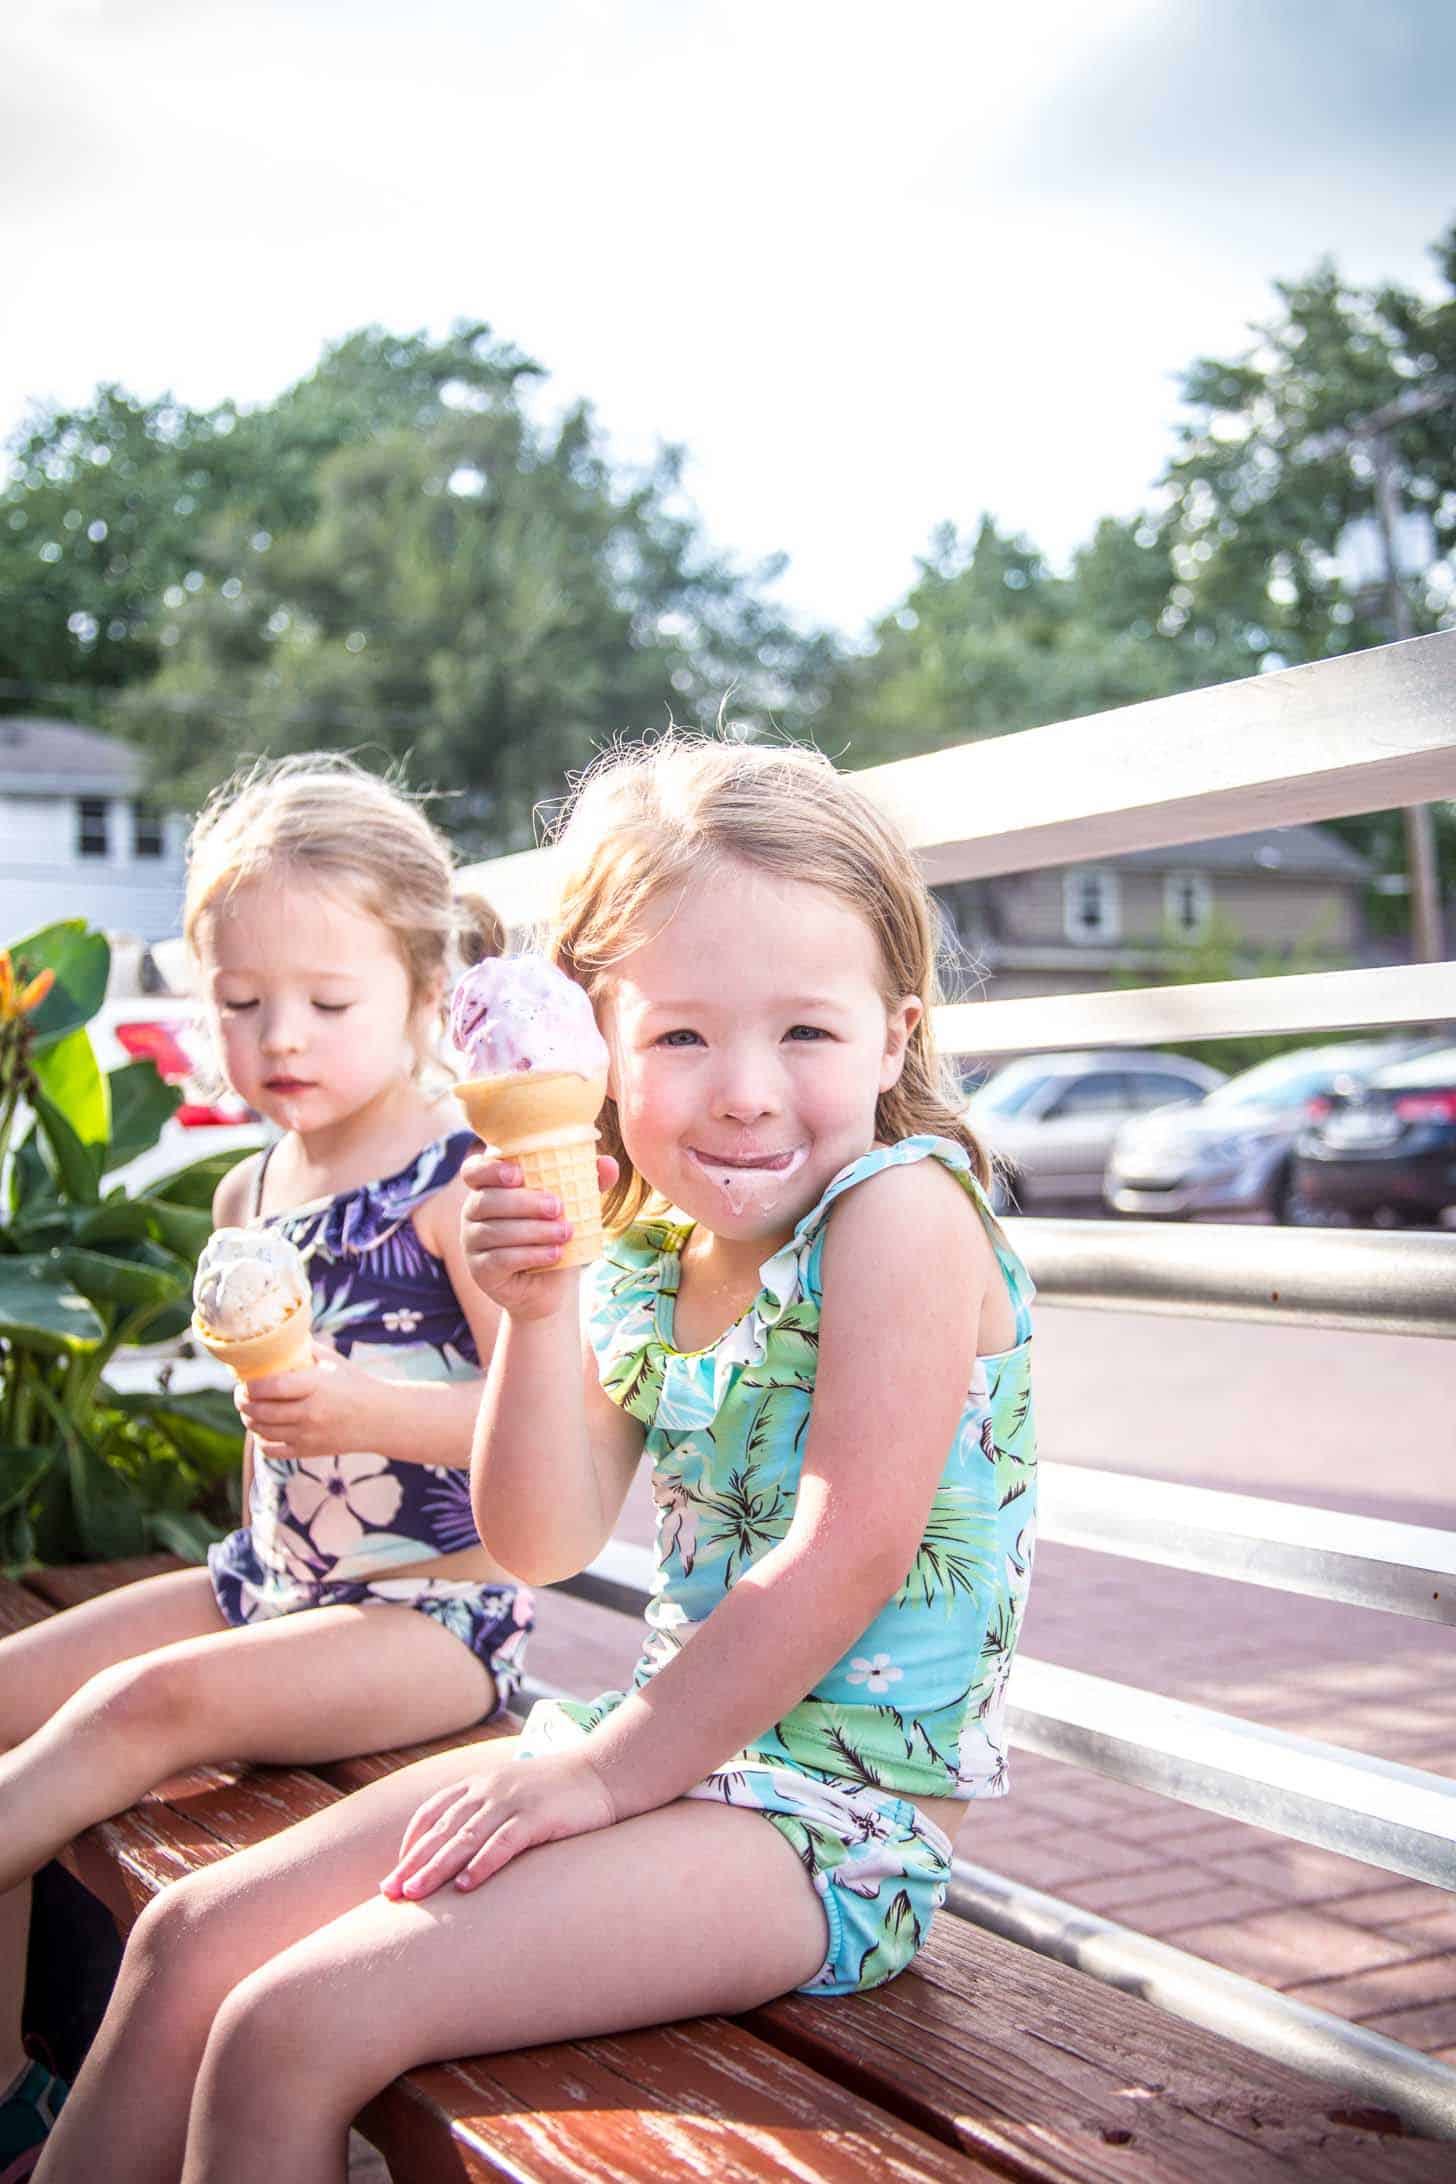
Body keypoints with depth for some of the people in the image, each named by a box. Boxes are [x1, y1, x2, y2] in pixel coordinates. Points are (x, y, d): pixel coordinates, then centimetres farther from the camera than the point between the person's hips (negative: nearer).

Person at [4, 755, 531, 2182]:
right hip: (269, 1577, 9)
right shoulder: (248, 1196, 9)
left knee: (153, 1700, -29)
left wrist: (367, 1411, -31)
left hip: (432, 1608, -8)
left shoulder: (462, 1185, -15)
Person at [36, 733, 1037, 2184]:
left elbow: (851, 1552, -20)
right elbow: (546, 1546, 2)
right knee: (193, 1938, 6)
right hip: (670, 1748, 8)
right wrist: (538, 1311, -14)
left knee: (296, 2026, -18)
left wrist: (602, 1770, -16)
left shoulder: (899, 1207, -16)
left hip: (838, 1814, -8)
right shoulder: (640, 1257, 6)